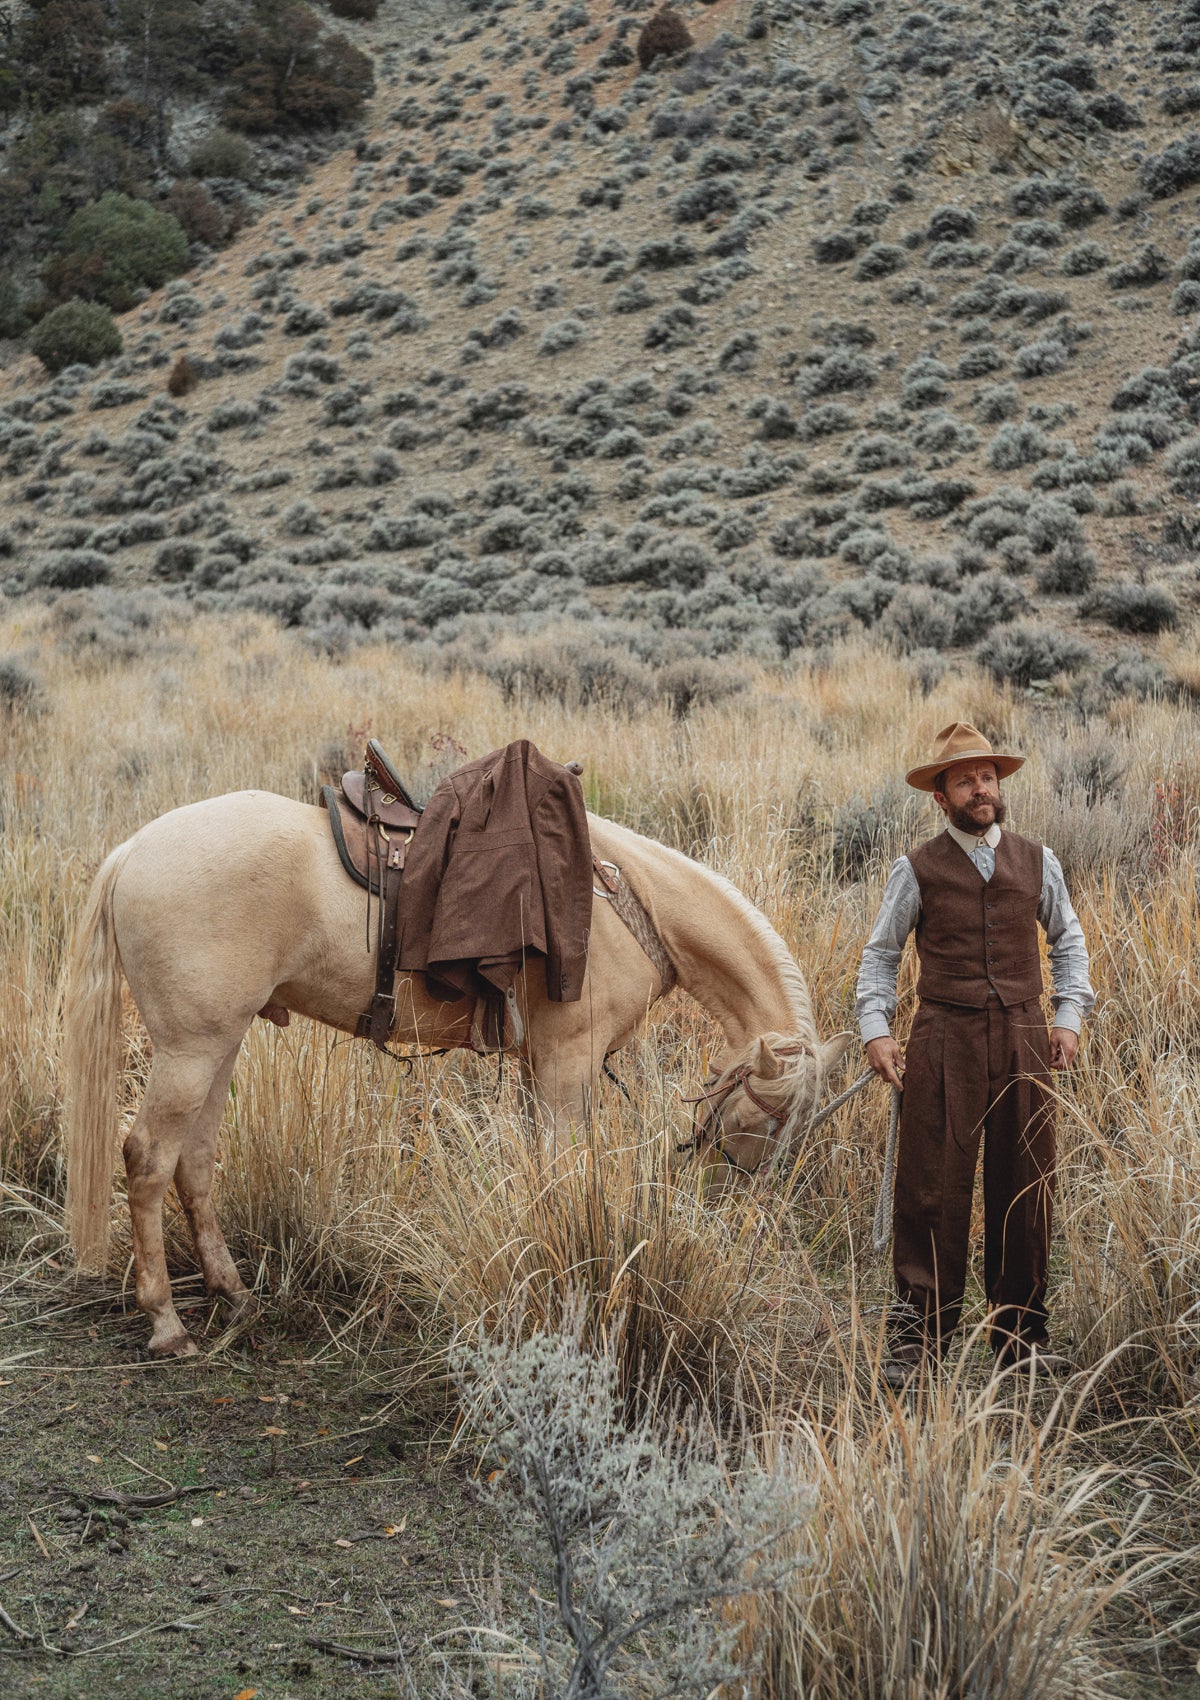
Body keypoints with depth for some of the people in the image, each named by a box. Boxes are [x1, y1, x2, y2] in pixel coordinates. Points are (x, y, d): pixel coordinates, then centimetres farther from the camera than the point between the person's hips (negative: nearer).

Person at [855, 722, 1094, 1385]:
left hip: (1024, 1041, 3)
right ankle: (917, 1334, 4)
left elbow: (1068, 940, 20)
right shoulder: (916, 870, 2)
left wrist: (1070, 1015, 9)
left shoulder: (1037, 862, 10)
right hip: (944, 1041, -3)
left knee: (1025, 1188, 6)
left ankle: (1021, 1335, 18)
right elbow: (880, 955, 8)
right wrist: (875, 1030, -3)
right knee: (933, 1188, -5)